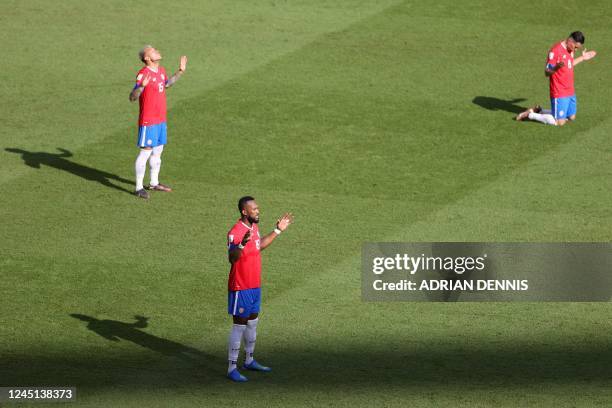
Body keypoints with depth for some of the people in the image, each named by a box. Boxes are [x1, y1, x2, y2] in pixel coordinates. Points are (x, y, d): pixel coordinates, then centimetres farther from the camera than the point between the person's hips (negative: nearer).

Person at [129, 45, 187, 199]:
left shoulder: (161, 70, 7)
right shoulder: (143, 74, -20)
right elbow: (132, 97, -25)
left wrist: (180, 72, 23)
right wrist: (142, 86, -42)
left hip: (161, 120, 9)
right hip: (148, 122, -9)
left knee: (157, 151, 17)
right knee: (145, 152, -5)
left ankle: (154, 183, 31)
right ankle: (139, 188, 1)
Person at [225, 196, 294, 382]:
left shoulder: (254, 227, 6)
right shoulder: (236, 232, -23)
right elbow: (232, 258, -34)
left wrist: (278, 231, 24)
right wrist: (243, 243, -50)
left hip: (255, 285, 9)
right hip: (241, 287, -9)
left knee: (252, 323, 19)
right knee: (239, 325, -5)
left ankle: (250, 361, 33)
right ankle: (232, 368, -1)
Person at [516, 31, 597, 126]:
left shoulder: (570, 50, 6)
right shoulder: (555, 51, -20)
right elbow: (547, 72, -19)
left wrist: (582, 58, 21)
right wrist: (556, 68, -39)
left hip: (570, 92, 9)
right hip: (559, 94, -9)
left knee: (572, 117, 16)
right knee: (560, 122, -9)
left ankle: (539, 111, 26)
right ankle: (530, 114, 7)